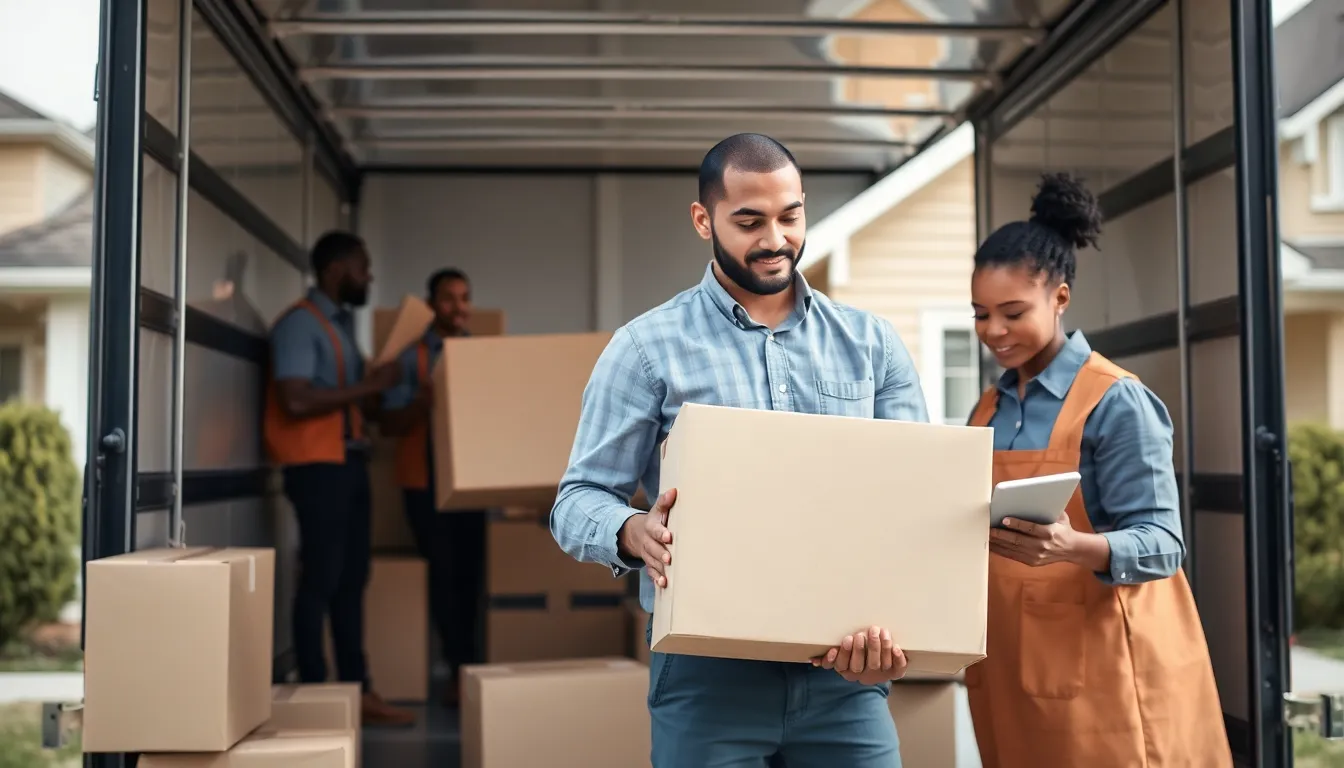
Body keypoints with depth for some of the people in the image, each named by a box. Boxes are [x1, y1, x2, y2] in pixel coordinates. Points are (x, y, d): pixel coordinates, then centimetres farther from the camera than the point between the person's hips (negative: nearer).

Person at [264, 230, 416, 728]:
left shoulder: (342, 322, 17)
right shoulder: (300, 323, -9)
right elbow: (295, 401, -20)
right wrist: (369, 386, -16)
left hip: (349, 460, 9)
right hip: (316, 464, -9)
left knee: (352, 579, 8)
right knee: (320, 579, -5)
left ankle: (358, 692, 13)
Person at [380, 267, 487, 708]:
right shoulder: (410, 356, 0)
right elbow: (390, 424, -4)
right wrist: (425, 400, -22)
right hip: (425, 479, -3)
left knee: (470, 571, 4)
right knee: (443, 571, -4)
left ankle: (463, 671, 15)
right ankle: (463, 670, 2)